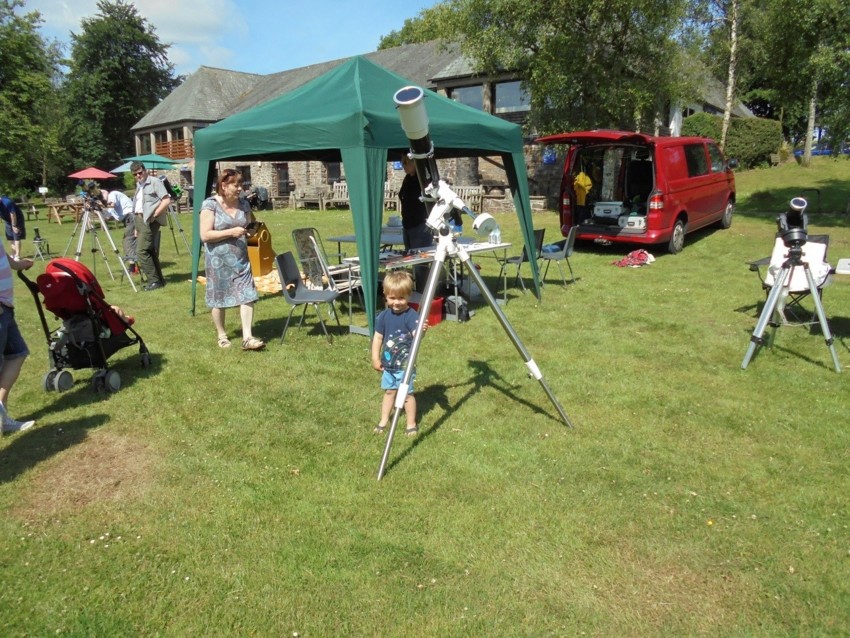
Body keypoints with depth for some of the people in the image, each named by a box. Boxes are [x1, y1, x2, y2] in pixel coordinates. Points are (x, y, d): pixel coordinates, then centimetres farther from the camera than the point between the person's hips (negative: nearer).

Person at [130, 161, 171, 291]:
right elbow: (137, 206, 21)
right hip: (139, 219, 9)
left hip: (149, 220, -9)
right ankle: (158, 279, 14)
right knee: (150, 251, 9)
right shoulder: (139, 185, 20)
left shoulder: (155, 182, -7)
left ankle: (154, 280, -12)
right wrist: (137, 226, 17)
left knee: (141, 251, -15)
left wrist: (154, 214, -18)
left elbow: (167, 200, -16)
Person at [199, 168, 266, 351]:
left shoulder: (244, 204, 6)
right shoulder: (210, 205, -11)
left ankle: (247, 338, -5)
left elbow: (251, 226, 22)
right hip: (219, 261, -4)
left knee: (247, 296, -6)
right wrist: (231, 232, -22)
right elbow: (205, 235, -17)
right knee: (219, 300, 8)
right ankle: (222, 336, 25)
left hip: (241, 259, 4)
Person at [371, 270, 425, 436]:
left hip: (405, 365, -5)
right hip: (388, 364, 5)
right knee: (389, 391, 20)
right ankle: (383, 421, 33)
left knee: (407, 393, 6)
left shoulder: (412, 316, -19)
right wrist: (375, 358, 0)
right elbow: (378, 337, 2)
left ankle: (411, 424, 22)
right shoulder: (383, 315, -5)